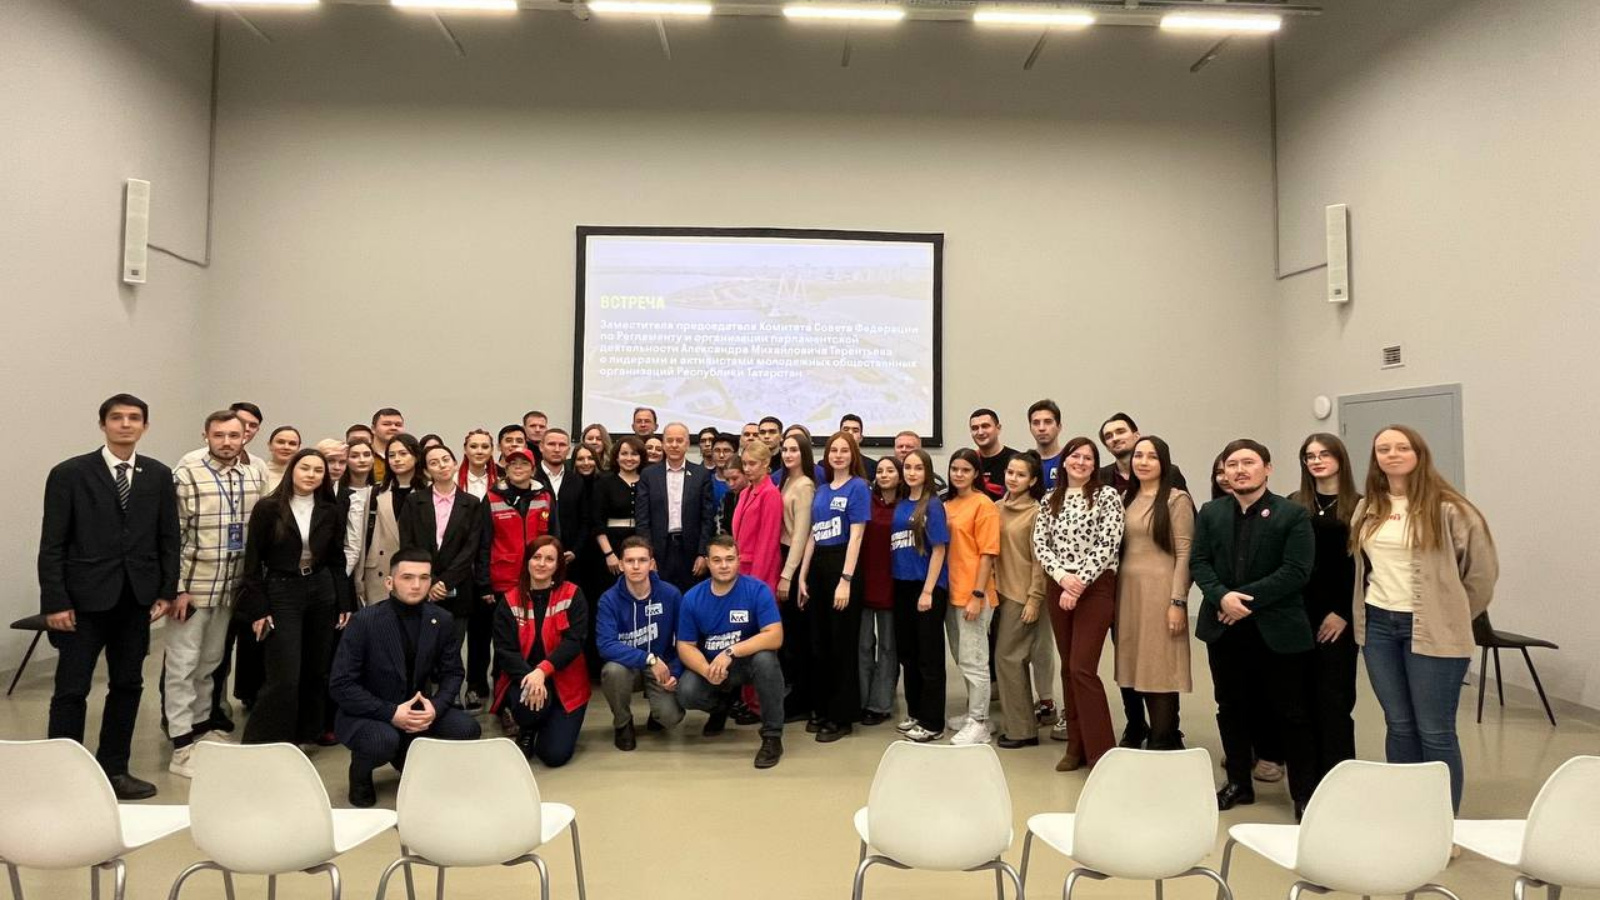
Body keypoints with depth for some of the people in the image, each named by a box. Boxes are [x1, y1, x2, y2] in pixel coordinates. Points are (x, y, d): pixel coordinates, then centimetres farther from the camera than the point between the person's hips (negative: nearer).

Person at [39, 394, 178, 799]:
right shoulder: (69, 474, -3)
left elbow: (168, 538, 8)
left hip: (137, 598, 3)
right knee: (71, 690, 2)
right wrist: (55, 601, -10)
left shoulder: (159, 476, 6)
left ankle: (114, 769, 22)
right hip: (85, 598, -3)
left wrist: (167, 591, 2)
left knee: (127, 686, 10)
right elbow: (52, 544, -5)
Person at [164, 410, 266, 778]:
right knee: (182, 665, 2)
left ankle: (201, 729, 28)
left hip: (230, 588, 5)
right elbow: (172, 536, -10)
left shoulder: (253, 478, 6)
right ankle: (181, 747, 8)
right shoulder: (186, 476, -9)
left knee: (210, 663, 16)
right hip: (192, 585, -5)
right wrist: (178, 587, -13)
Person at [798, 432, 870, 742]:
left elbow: (856, 536, -13)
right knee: (819, 641, 12)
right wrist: (803, 576, 10)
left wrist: (845, 580, -19)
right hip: (818, 566, 6)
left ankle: (842, 716, 12)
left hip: (842, 565, -6)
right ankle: (822, 708, 25)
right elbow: (813, 536, 13)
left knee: (842, 643, 2)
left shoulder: (858, 487, -6)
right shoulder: (821, 489, 12)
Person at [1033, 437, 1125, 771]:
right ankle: (1076, 746, 19)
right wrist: (1062, 576, -12)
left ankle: (1101, 750, -1)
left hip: (1095, 587, -5)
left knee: (1082, 669, -10)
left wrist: (1079, 583, -16)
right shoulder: (1050, 500, 10)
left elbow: (1108, 545, -11)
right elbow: (1040, 543, 4)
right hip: (1059, 588, 5)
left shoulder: (1107, 496, -3)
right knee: (1068, 668, 10)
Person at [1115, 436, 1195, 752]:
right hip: (1127, 589, 5)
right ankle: (1137, 731, 26)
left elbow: (1184, 553, -9)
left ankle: (1163, 743, 10)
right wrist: (1114, 592, 7)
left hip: (1160, 590, -5)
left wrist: (1178, 601, -15)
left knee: (1160, 667, 0)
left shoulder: (1177, 499, -5)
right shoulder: (1125, 499, 12)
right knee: (1133, 664, 11)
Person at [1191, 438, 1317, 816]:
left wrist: (1246, 598, -18)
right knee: (1232, 710, 13)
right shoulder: (1210, 513, 8)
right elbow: (1198, 561, 2)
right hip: (1224, 629, 4)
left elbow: (1296, 571, -13)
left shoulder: (1293, 514, -4)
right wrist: (1221, 596, -16)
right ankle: (1238, 783, 25)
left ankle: (1305, 791, 15)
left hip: (1277, 631, -4)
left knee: (1289, 714, 3)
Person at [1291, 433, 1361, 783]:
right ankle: (1310, 774, 16)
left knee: (1334, 697, -2)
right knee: (1306, 696, 6)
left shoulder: (1358, 506, -1)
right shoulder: (1294, 505, 7)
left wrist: (1343, 612, -9)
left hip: (1338, 616, -3)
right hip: (1300, 613, 3)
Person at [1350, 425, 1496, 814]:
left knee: (1435, 731, 0)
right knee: (1398, 725, 13)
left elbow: (1483, 568, -3)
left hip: (1432, 631, -5)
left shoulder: (1446, 508, -8)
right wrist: (1368, 611, 12)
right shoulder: (1367, 510, 9)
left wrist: (1453, 616, 4)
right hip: (1378, 626, 5)